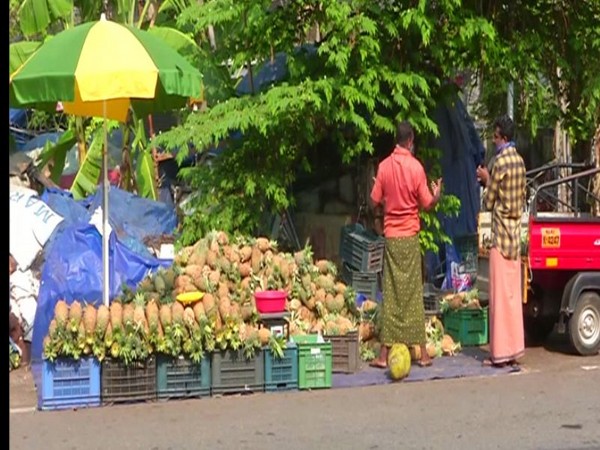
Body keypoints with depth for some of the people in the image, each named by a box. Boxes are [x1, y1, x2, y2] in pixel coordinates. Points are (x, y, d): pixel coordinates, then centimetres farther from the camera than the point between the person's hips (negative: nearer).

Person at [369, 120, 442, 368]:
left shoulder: (384, 166, -1)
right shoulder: (416, 167, -5)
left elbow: (374, 202, 3)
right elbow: (427, 203, -3)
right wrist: (437, 194, 15)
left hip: (390, 235, 1)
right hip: (410, 235, -1)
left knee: (390, 293, 3)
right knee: (414, 292, 4)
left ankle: (384, 353, 3)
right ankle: (422, 351, 7)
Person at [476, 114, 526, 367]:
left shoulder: (501, 162, -15)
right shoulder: (519, 161, 9)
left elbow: (488, 203, -9)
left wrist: (486, 180, 6)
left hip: (501, 235, -8)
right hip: (515, 234, 8)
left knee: (500, 294, -4)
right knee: (513, 293, 10)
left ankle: (501, 352, -2)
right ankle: (514, 348, 14)